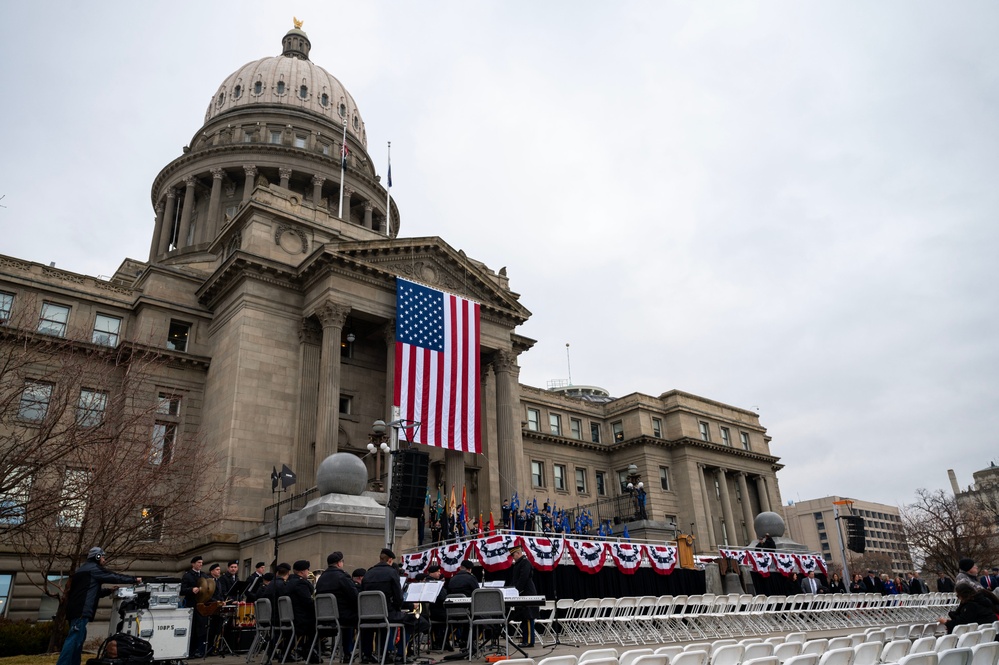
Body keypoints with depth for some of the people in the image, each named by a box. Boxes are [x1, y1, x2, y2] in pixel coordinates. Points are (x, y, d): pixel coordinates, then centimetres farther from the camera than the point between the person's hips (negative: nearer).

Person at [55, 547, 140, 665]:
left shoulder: (84, 569, 27)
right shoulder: (93, 568, -3)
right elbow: (114, 577, -5)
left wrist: (109, 591, 24)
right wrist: (135, 580, 2)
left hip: (75, 609, 10)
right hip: (81, 610, -10)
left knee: (77, 638, 12)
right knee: (74, 639, -14)